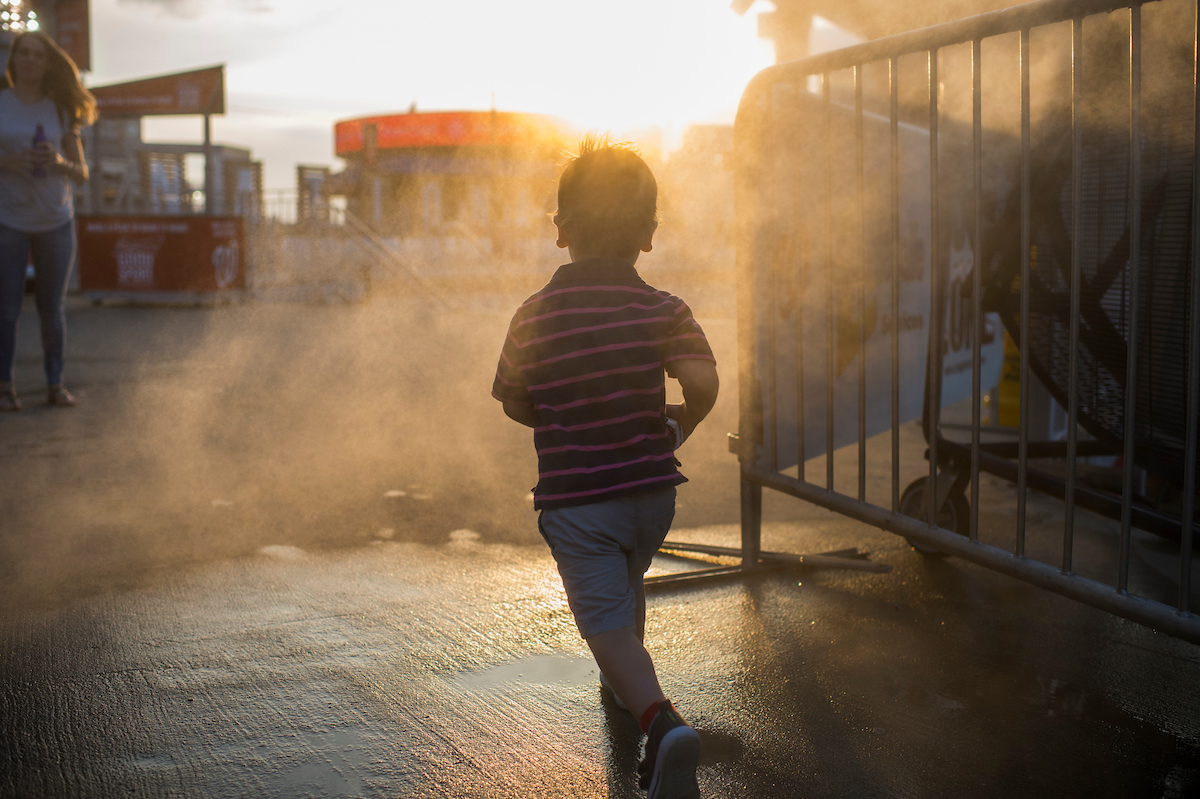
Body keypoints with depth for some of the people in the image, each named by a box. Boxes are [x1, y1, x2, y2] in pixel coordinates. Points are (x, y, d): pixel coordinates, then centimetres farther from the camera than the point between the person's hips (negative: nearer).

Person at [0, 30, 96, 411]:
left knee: (53, 308, 7)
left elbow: (81, 174, 7)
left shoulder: (60, 112, 7)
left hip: (56, 222, 2)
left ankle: (55, 384, 13)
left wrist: (59, 162, -13)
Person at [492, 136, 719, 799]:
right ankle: (625, 684, 51)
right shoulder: (663, 310, -8)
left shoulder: (533, 317, -5)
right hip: (651, 489, 3)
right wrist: (681, 425, 0)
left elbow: (515, 404, 4)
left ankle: (659, 720, -27)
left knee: (609, 625, -4)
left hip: (574, 500, -3)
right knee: (627, 580, 31)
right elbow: (702, 381, -21)